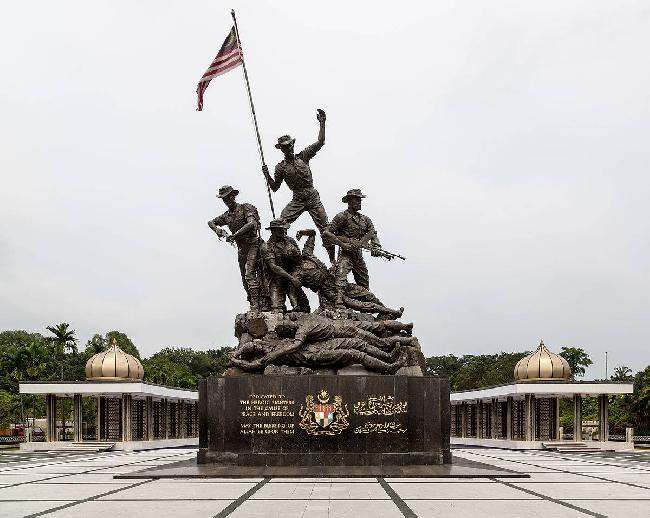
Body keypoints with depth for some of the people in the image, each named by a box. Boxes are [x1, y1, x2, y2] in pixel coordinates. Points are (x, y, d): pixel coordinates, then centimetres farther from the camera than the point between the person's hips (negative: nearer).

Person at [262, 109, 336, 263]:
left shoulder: (303, 156, 5)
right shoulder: (281, 167, 5)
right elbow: (274, 187, 9)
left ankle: (332, 259, 6)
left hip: (313, 198, 0)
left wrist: (322, 123, -9)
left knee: (325, 228, -2)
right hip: (297, 200, 0)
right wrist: (267, 175, -8)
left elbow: (320, 142, 0)